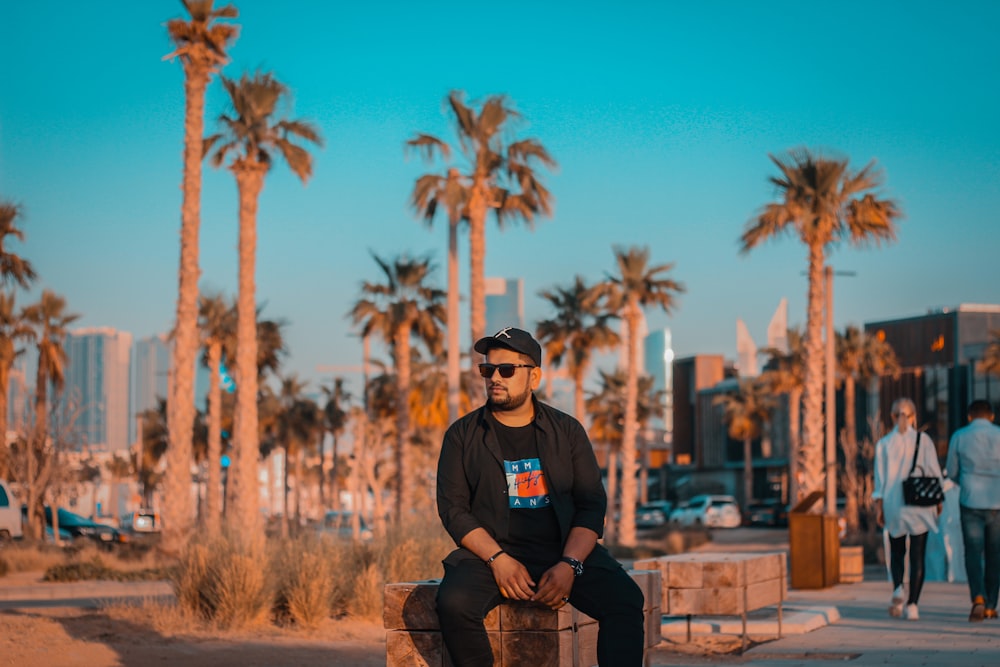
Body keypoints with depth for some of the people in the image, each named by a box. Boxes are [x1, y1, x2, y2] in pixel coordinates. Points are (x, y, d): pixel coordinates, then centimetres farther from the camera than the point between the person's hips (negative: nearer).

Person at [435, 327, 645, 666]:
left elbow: (592, 504, 5)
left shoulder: (567, 431, 10)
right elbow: (453, 508, 1)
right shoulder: (463, 435, 8)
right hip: (491, 553, -1)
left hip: (567, 552, 1)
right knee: (454, 603, -32)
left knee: (625, 599, -27)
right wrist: (498, 559, -15)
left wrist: (569, 565, -13)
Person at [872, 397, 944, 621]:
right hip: (920, 505, -1)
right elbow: (934, 472, -1)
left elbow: (880, 478, -1)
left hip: (894, 505, 1)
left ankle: (898, 587, -10)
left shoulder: (884, 443, -1)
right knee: (917, 556, 3)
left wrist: (878, 507, 5)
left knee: (897, 552, 15)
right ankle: (912, 604, -2)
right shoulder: (923, 440, -4)